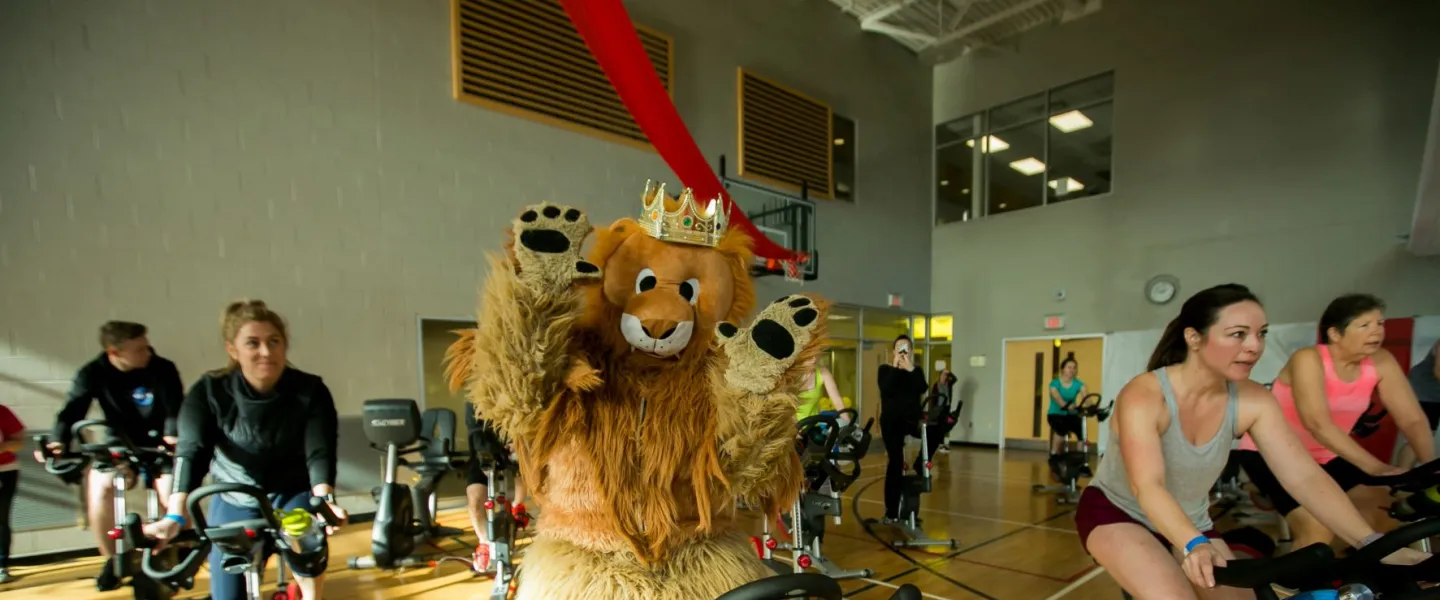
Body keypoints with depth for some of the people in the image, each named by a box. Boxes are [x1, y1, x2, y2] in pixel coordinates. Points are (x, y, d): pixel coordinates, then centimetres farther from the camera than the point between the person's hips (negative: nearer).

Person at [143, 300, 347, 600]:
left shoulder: (310, 391, -18)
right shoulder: (209, 392, -15)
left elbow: (319, 452, -27)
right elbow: (191, 452, -26)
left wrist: (324, 500, -46)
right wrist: (176, 515, -42)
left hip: (292, 493, -2)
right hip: (234, 500, 2)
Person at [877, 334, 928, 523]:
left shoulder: (916, 371, 10)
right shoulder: (885, 370, 3)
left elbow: (922, 389, -10)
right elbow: (886, 389, -16)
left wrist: (910, 369, -19)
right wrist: (895, 367, -16)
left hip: (912, 419, 3)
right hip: (891, 421, -3)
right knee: (895, 463, -3)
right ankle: (892, 511, 7)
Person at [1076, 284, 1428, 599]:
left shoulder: (1254, 402, -11)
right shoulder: (1143, 396, -29)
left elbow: (1305, 476, -17)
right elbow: (1147, 486, -37)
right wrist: (1194, 546, -52)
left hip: (1190, 523, 6)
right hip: (1115, 511, -6)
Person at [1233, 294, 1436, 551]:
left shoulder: (1380, 363, -4)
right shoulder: (1308, 359, -22)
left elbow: (1413, 420, -7)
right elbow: (1318, 424, -31)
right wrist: (1376, 468, -38)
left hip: (1325, 457, 7)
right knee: (1318, 531, -22)